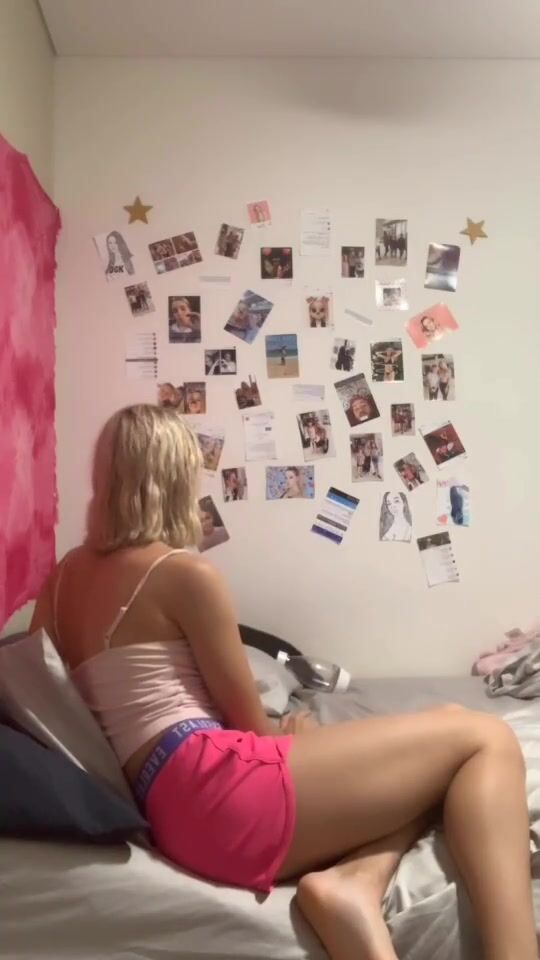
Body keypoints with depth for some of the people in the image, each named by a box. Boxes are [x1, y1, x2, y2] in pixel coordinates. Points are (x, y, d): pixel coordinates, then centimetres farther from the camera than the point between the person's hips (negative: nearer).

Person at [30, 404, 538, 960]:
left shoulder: (63, 577, 16)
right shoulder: (185, 573, -6)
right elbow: (248, 721, 0)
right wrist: (294, 735, 21)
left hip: (172, 807, 8)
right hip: (214, 788, -8)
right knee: (485, 740, -1)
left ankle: (355, 879, -11)